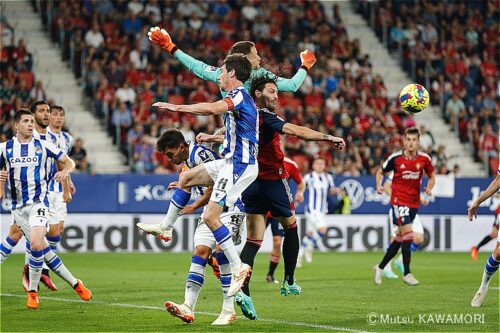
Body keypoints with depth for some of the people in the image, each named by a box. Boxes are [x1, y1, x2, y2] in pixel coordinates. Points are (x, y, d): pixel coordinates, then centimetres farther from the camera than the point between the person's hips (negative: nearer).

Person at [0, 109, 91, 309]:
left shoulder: (43, 146, 1)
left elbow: (69, 162, 8)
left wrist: (66, 171, -15)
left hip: (38, 202, -2)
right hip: (18, 206, 2)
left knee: (36, 244, -23)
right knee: (43, 248, 1)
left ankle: (32, 291, -9)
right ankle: (75, 284, 13)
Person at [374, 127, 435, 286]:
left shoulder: (424, 158, -1)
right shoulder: (395, 158, -8)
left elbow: (432, 176, 14)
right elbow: (380, 172, 7)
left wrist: (429, 188, -5)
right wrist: (379, 185, -11)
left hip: (414, 202, 4)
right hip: (399, 200, -4)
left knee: (400, 238, 12)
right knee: (408, 233, -17)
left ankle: (381, 267, 29)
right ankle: (407, 273, -10)